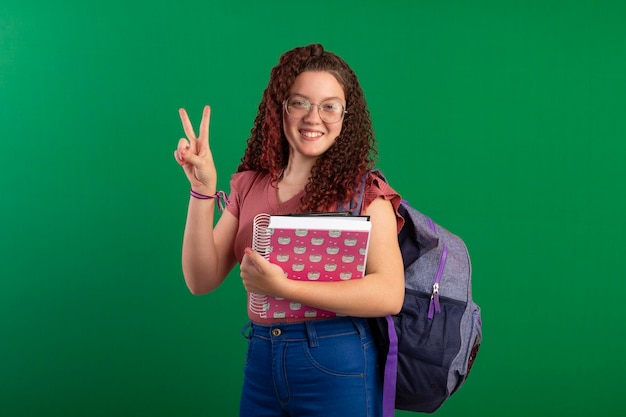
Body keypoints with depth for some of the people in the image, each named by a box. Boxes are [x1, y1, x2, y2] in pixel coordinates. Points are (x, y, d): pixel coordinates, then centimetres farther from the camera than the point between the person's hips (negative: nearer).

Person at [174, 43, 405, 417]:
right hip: (261, 361, 4)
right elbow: (201, 281, -1)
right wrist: (203, 192, -12)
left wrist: (284, 288, -26)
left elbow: (390, 295, -19)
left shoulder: (362, 189, -8)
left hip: (336, 366, -4)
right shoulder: (249, 186, 4)